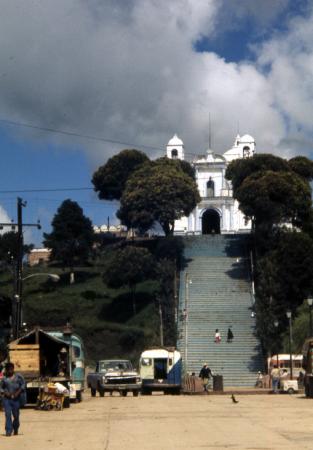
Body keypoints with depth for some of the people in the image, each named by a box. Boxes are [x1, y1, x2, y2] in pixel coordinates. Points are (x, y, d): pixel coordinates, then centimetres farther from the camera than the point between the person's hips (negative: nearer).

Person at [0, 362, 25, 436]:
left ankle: (15, 429, 29)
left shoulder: (18, 376, 4)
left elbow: (23, 384, 4)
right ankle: (8, 431, -10)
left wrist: (18, 392, -8)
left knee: (16, 415, 7)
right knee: (8, 414, -10)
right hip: (6, 399, 0)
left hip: (16, 399, 0)